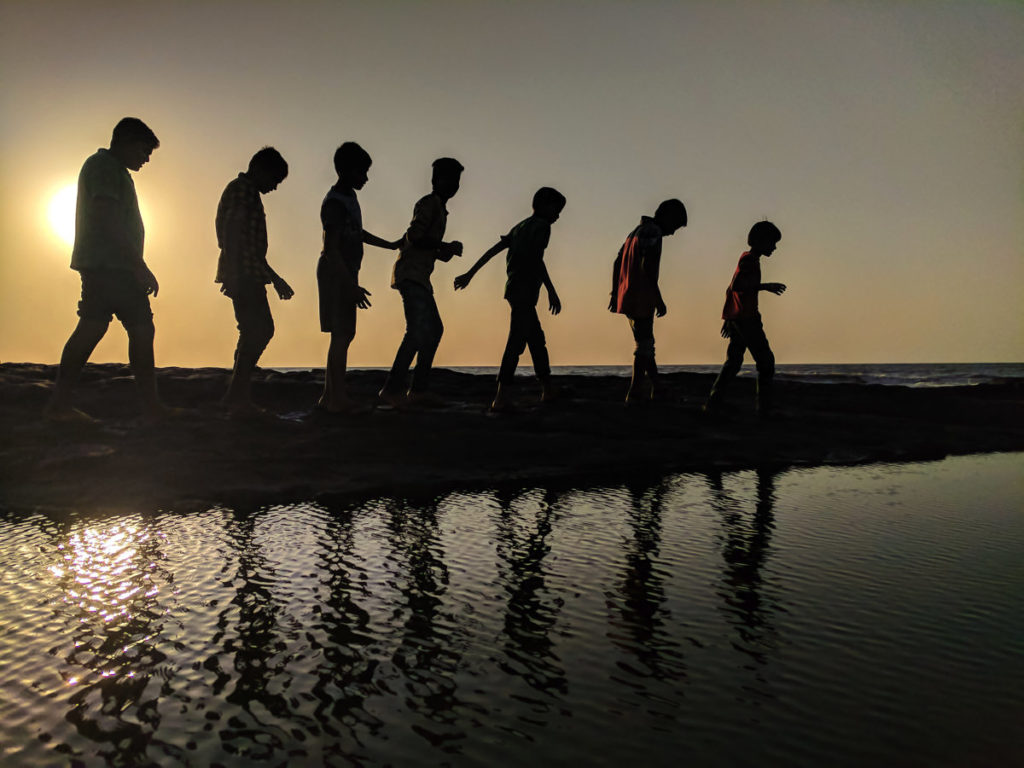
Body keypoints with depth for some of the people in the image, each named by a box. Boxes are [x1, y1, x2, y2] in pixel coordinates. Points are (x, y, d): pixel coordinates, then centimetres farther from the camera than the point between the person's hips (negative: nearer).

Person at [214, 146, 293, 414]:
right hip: (243, 274, -10)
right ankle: (237, 394, -13)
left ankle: (237, 395, 11)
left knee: (255, 331, 8)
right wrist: (233, 273, -24)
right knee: (260, 330, -14)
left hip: (249, 275, 10)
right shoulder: (241, 189, -4)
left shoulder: (249, 194, 27)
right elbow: (231, 232, -16)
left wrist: (275, 278, 31)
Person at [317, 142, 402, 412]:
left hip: (345, 275, 10)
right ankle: (337, 398, -8)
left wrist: (391, 245, 38)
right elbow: (331, 249, -21)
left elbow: (357, 233, 30)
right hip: (336, 275, -10)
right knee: (341, 334, -11)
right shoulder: (335, 203, -16)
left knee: (344, 334, 9)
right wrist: (351, 286, -25)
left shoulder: (349, 197, 15)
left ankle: (330, 396, 14)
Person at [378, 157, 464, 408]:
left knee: (434, 329, 10)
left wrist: (446, 251, 12)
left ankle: (419, 389, 10)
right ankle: (392, 388, -21)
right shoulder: (429, 203, -6)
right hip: (411, 273, -11)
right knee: (418, 329, -19)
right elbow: (415, 237, -19)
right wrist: (446, 247, -13)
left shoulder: (439, 208, 25)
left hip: (419, 277, 11)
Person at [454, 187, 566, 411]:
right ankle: (501, 396, -22)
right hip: (525, 289, -9)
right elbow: (536, 258, -16)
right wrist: (552, 291, -17)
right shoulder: (542, 226, -2)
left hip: (514, 289, 10)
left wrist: (470, 274, 19)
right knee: (517, 341, -15)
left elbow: (492, 250, 18)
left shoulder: (520, 227, 23)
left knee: (537, 339, 16)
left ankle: (547, 390, 23)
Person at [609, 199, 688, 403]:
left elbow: (617, 263, 21)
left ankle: (655, 388, 24)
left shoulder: (636, 231, 20)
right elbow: (647, 267, -22)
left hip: (626, 298, 10)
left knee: (646, 343, 17)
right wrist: (659, 300, -19)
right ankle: (634, 392, 0)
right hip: (641, 300, -10)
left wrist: (615, 294, 22)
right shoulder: (653, 232, -11)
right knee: (644, 345, -3)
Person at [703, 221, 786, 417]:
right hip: (747, 318, -10)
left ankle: (713, 404, 2)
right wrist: (765, 286, -18)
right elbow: (735, 286, -22)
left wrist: (727, 318, 27)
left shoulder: (746, 260, 21)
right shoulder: (749, 260, -9)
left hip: (736, 318, 10)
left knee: (733, 362, 8)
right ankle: (764, 407, -4)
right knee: (765, 360, -4)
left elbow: (730, 290, 25)